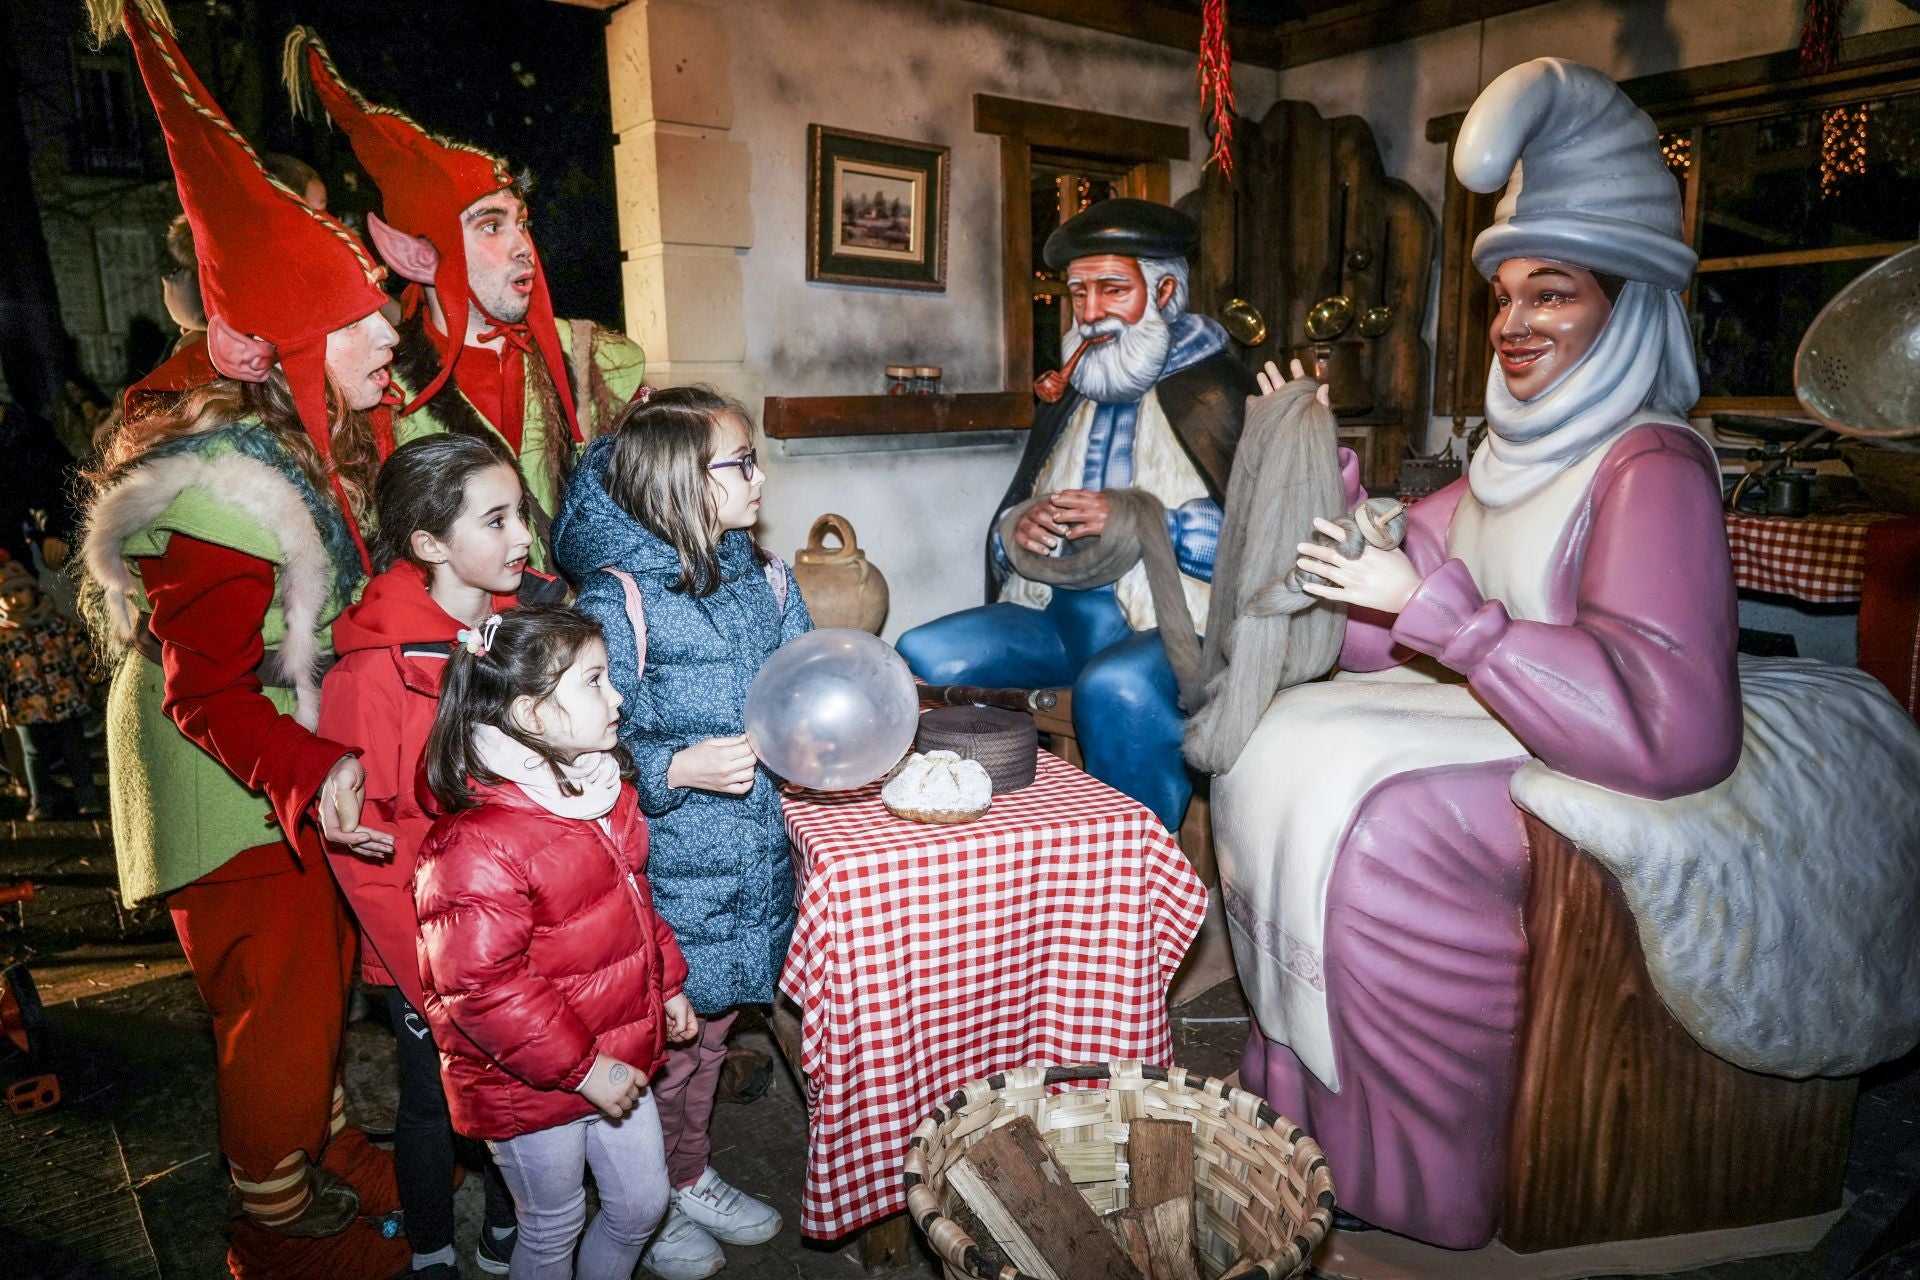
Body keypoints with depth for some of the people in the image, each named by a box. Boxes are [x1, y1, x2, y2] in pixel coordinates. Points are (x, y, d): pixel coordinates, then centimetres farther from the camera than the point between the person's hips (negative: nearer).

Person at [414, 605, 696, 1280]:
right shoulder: (476, 845, -29)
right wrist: (582, 1067, -23)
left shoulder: (603, 792, -1)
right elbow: (481, 987, -28)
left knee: (643, 1203, 21)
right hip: (531, 1085, -7)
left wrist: (666, 984, 16)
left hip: (620, 1056, 8)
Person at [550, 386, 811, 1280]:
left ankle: (691, 1177, 48)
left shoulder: (765, 576, 2)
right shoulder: (619, 597, -19)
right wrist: (681, 769, -28)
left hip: (750, 856, 6)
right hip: (665, 870, -6)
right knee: (657, 1042, 13)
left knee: (709, 1029, 24)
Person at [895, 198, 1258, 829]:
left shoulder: (1222, 392, 4)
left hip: (1170, 621, -6)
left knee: (1116, 687, -37)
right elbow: (1005, 528, 26)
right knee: (922, 653, -16)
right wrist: (1021, 528, 2)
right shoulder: (1065, 402, 25)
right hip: (1055, 614, 6)